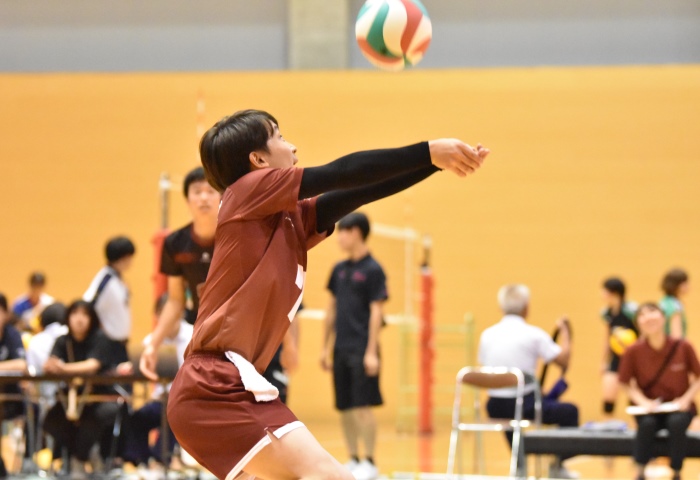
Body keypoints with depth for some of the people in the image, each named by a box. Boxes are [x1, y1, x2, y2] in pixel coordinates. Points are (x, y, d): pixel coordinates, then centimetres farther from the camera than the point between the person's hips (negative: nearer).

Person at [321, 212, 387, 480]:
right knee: (345, 408, 7)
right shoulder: (339, 270, 13)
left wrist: (372, 351, -15)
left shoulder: (372, 270, -7)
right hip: (342, 348, 7)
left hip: (362, 350, -7)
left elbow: (376, 312, -10)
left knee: (362, 406, -8)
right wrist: (326, 347, 15)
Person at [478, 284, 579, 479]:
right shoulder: (533, 335, -10)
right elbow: (564, 360, -4)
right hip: (524, 406, -5)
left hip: (494, 409, 5)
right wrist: (564, 331, 11)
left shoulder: (487, 335, 3)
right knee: (569, 411, 17)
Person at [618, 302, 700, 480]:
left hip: (678, 407, 0)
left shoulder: (683, 347, -9)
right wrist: (643, 401, -15)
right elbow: (627, 384, 2)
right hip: (650, 408, 0)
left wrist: (686, 399, -13)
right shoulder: (634, 351, -8)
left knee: (677, 423, -34)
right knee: (647, 423, -34)